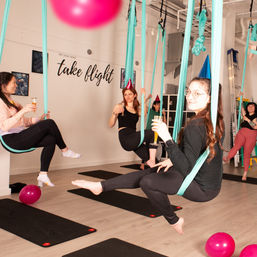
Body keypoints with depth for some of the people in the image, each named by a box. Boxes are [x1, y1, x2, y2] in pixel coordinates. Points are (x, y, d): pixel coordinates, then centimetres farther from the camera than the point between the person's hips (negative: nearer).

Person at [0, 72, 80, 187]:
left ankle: (43, 174, -9)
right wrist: (23, 111, -29)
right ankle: (65, 150, 2)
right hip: (12, 140, -10)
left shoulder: (9, 100, 21)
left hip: (20, 136, 10)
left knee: (51, 140, -10)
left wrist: (40, 118, 8)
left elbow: (24, 121, 21)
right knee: (49, 123, -17)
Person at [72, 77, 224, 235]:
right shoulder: (215, 120, 0)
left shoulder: (195, 126, -30)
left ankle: (174, 221, 15)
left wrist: (167, 138, -36)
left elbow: (187, 170, -33)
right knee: (147, 172, 10)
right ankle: (101, 186, 20)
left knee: (147, 182, -8)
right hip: (210, 179, 9)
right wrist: (173, 160, 12)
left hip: (203, 188, -9)